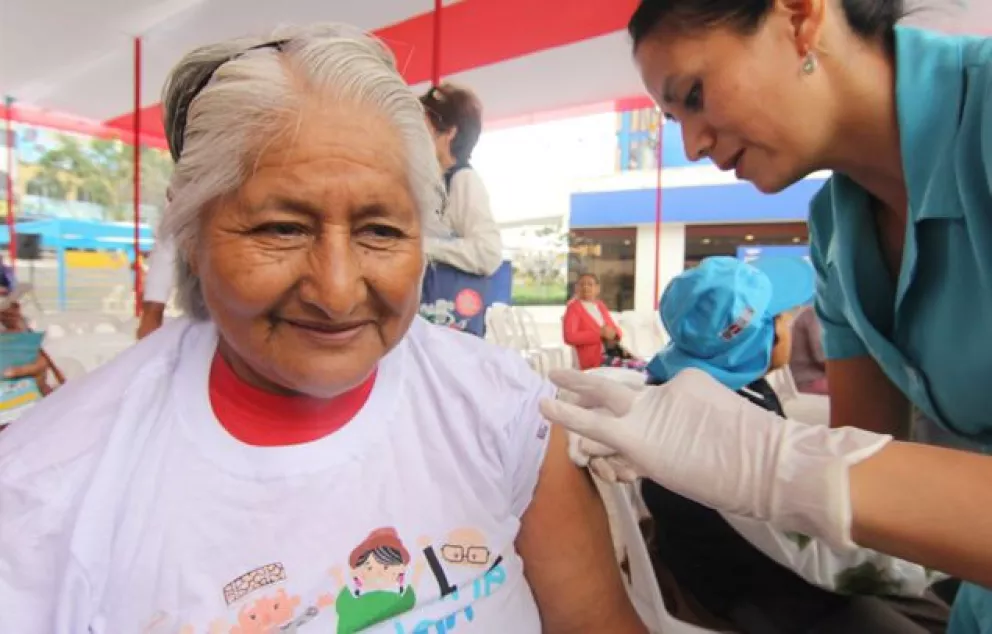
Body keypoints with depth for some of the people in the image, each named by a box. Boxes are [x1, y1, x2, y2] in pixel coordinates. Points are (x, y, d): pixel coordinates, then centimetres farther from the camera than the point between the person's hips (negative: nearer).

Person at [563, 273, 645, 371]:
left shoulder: (600, 305, 20)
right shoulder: (574, 307, 1)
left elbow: (616, 329, 24)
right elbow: (569, 337, -13)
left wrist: (614, 334, -2)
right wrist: (599, 333, -15)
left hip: (614, 351, 7)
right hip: (595, 358, -7)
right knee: (637, 368, -25)